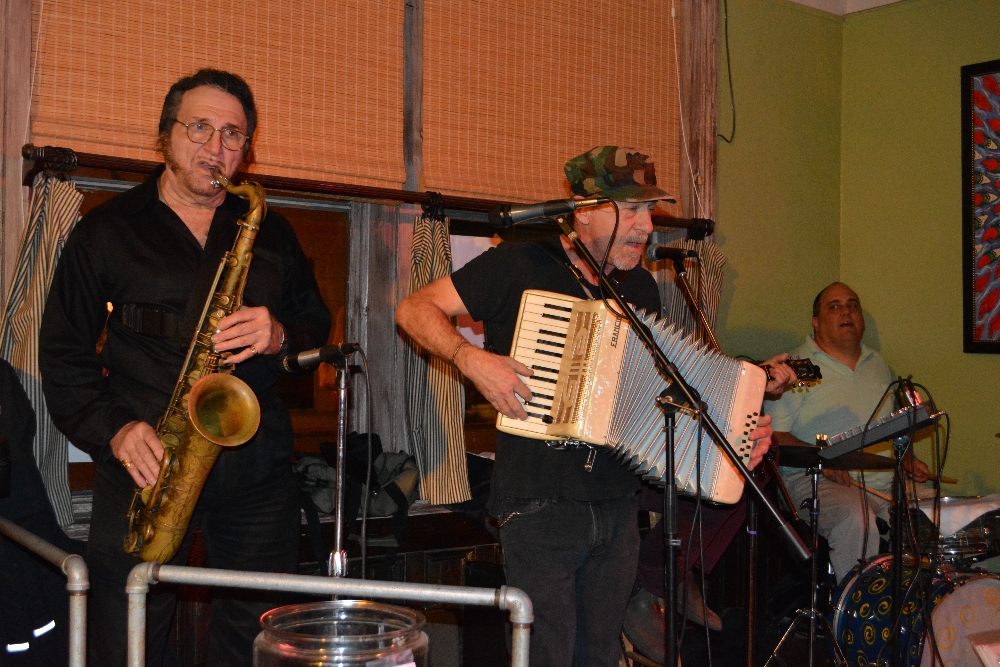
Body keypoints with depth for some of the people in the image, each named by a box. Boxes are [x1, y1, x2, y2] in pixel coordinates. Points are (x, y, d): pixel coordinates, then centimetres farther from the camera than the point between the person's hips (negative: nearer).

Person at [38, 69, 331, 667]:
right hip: (143, 464, -2)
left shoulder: (270, 232, 14)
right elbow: (64, 350, 5)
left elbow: (316, 318, 18)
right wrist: (111, 430, -10)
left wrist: (281, 334, -6)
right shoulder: (107, 230, 6)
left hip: (256, 469, 2)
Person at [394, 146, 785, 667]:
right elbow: (414, 309, -5)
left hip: (617, 506, 6)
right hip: (540, 504, -5)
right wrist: (473, 359, -22)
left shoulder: (639, 287, 11)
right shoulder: (519, 266, -7)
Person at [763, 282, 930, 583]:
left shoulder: (878, 365, 20)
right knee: (857, 521, -34)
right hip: (815, 480, -6)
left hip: (884, 483, 6)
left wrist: (907, 459, 11)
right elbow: (773, 435, -8)